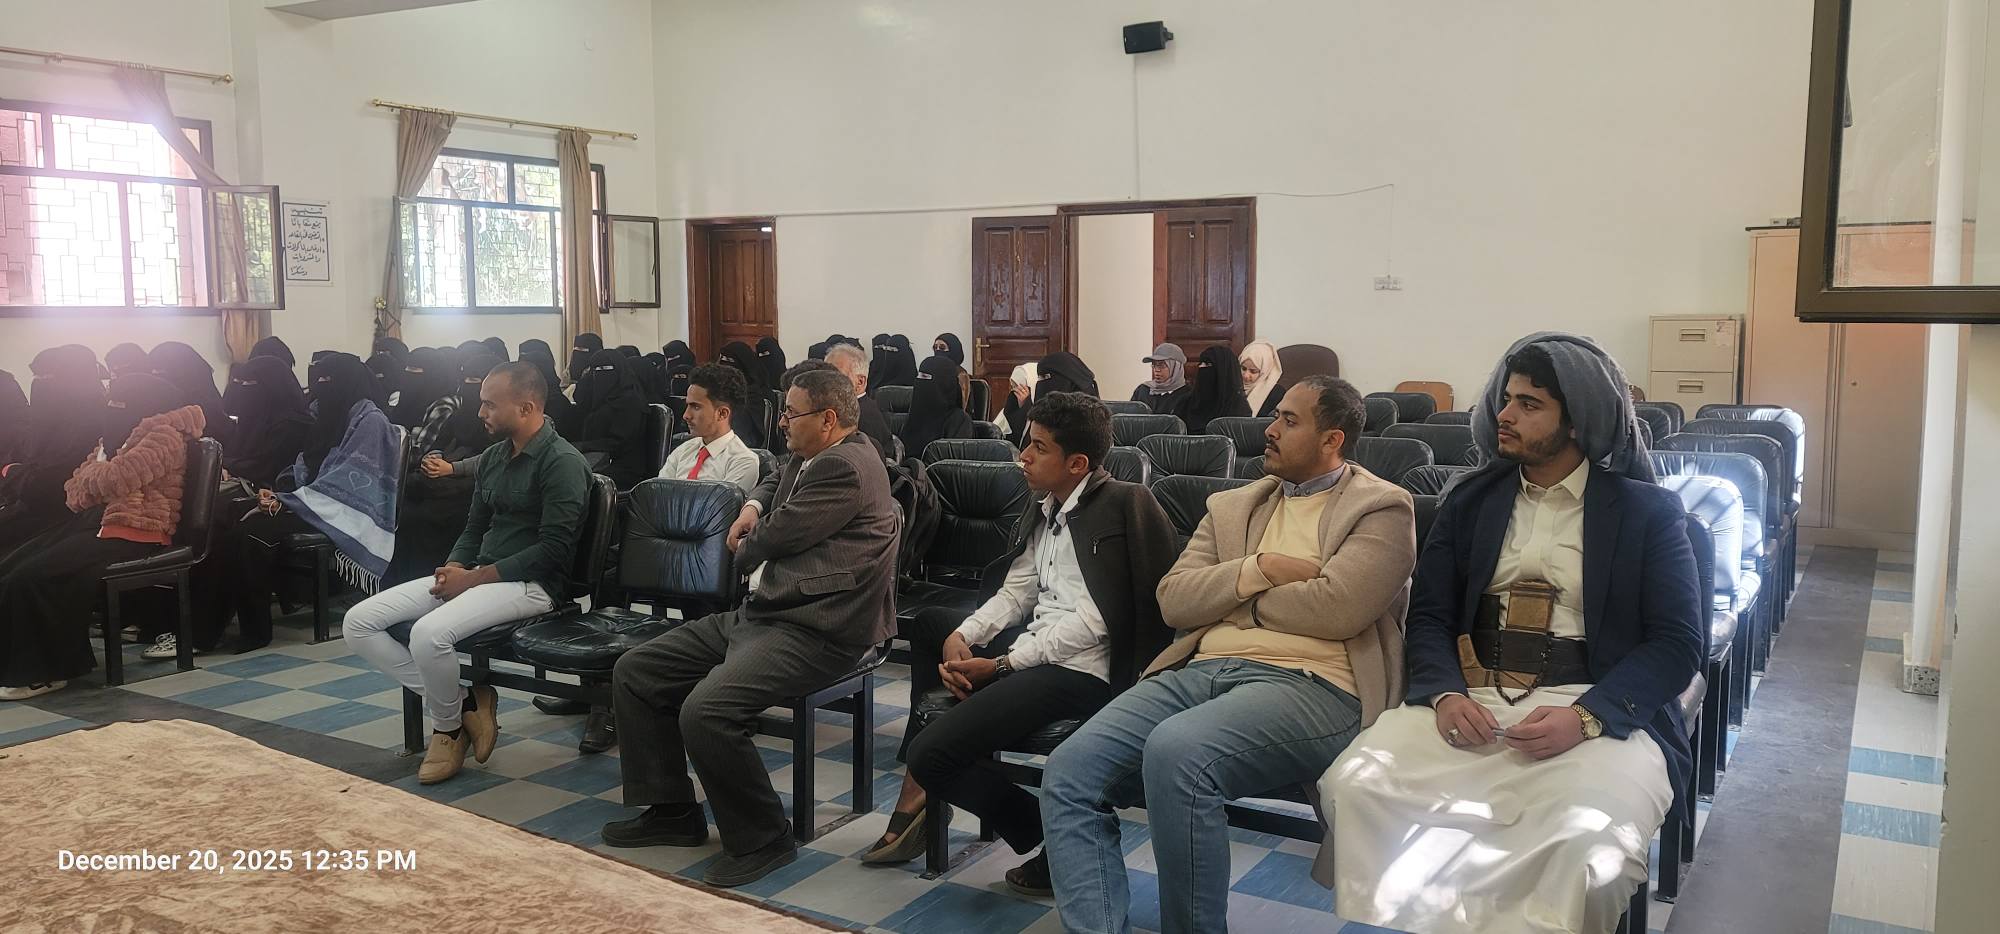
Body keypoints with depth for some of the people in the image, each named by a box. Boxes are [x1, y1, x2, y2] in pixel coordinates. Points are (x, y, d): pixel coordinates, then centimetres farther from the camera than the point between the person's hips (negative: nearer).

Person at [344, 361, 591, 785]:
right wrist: (454, 567, -2)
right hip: (475, 575, 9)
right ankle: (463, 703, -2)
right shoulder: (492, 457, 15)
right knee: (358, 623, -5)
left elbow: (553, 550, -18)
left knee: (430, 633, -33)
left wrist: (474, 578, -17)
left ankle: (448, 726, -3)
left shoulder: (562, 462, -11)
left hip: (530, 583, -9)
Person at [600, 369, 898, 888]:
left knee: (705, 711, -31)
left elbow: (773, 537, -14)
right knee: (634, 673, 8)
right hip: (762, 613, 11)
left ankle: (763, 839, -9)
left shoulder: (844, 467, -15)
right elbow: (777, 483, 39)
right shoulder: (810, 459, 16)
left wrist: (746, 545, 9)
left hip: (816, 631, -11)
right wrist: (753, 507, 17)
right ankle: (672, 811, 17)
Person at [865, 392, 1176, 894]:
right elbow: (1015, 593, 13)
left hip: (1081, 668, -10)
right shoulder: (1043, 510, 14)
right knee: (929, 625, 26)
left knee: (933, 753, -18)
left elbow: (1094, 621, -19)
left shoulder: (1117, 505, -14)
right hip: (1034, 647, 10)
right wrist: (962, 637, -6)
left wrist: (1001, 664, -17)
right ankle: (919, 793, 18)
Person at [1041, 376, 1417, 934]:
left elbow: (1335, 608, -12)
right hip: (1203, 670, 6)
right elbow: (1173, 600, 11)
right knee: (1069, 772, -17)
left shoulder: (1382, 508, 5)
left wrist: (1235, 593, 3)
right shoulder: (1232, 507, 23)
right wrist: (1261, 569, -4)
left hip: (1311, 684, -6)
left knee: (1175, 752, -35)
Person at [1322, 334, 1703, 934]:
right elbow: (1429, 614, 11)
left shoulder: (1648, 510, 5)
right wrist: (1445, 693, -11)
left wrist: (1586, 717, -18)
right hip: (1471, 698, 3)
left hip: (1598, 708, -3)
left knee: (1589, 839, -35)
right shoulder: (1471, 499, 14)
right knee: (1354, 784, -23)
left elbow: (1677, 641, -2)